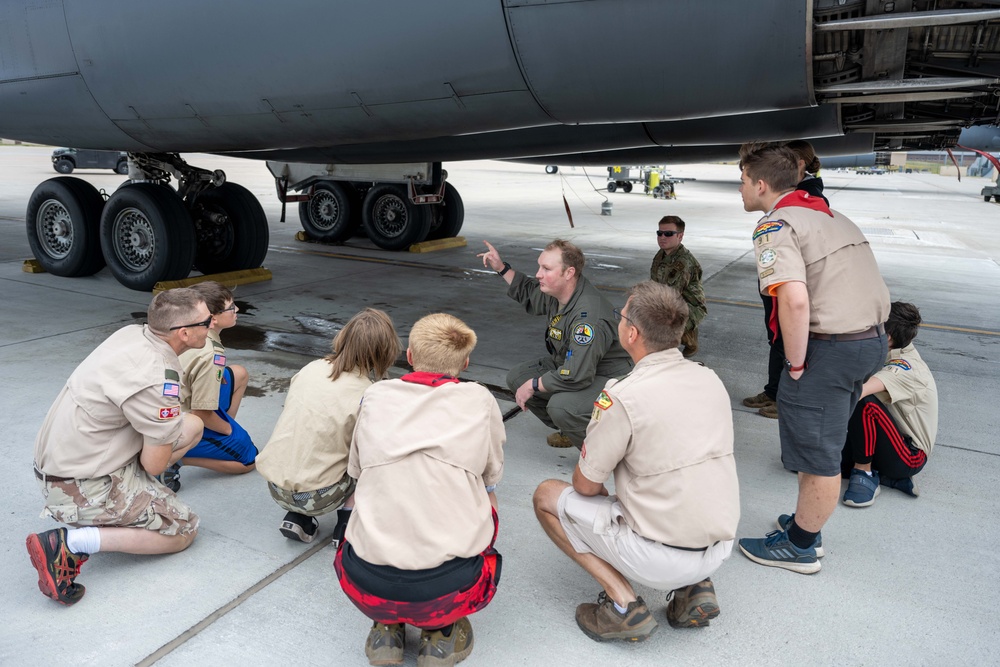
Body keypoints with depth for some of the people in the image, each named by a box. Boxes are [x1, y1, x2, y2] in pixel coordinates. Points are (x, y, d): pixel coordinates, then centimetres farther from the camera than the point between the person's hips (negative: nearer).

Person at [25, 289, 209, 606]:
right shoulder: (157, 378, -28)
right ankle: (71, 542, -8)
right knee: (183, 530, 2)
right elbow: (155, 464, -17)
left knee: (192, 426, 8)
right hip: (81, 488, -8)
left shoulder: (132, 332, -4)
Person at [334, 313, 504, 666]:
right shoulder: (480, 400, 4)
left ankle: (386, 628, 18)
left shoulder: (375, 396, 8)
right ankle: (441, 632, 15)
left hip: (366, 588, 2)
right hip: (449, 590, -1)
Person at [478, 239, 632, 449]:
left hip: (609, 379, -10)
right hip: (573, 367, 10)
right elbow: (529, 294, 22)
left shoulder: (588, 316, -33)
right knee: (517, 377, 5)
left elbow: (576, 377, -34)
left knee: (561, 406, -36)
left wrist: (533, 385, -19)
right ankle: (571, 430, 19)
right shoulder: (556, 291, -4)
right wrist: (501, 268, 12)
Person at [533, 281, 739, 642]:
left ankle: (623, 603, 0)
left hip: (661, 558, -7)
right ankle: (695, 587, 16)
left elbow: (585, 485, -8)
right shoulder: (711, 379, 2)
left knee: (547, 495, 8)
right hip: (719, 550, 7)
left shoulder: (622, 396, -19)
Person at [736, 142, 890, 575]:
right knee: (823, 445, 23)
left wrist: (796, 365, -16)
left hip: (831, 347, -9)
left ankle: (799, 547, 22)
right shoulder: (828, 214, 16)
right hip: (873, 337, 10)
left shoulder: (776, 224, -13)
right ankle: (806, 524, 39)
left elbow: (795, 299, -28)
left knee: (817, 457, 5)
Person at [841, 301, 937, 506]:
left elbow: (857, 392, -42)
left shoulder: (905, 368, -25)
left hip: (911, 456, -9)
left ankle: (864, 473, -16)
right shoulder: (894, 358, 3)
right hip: (898, 440, 9)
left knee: (865, 403, -32)